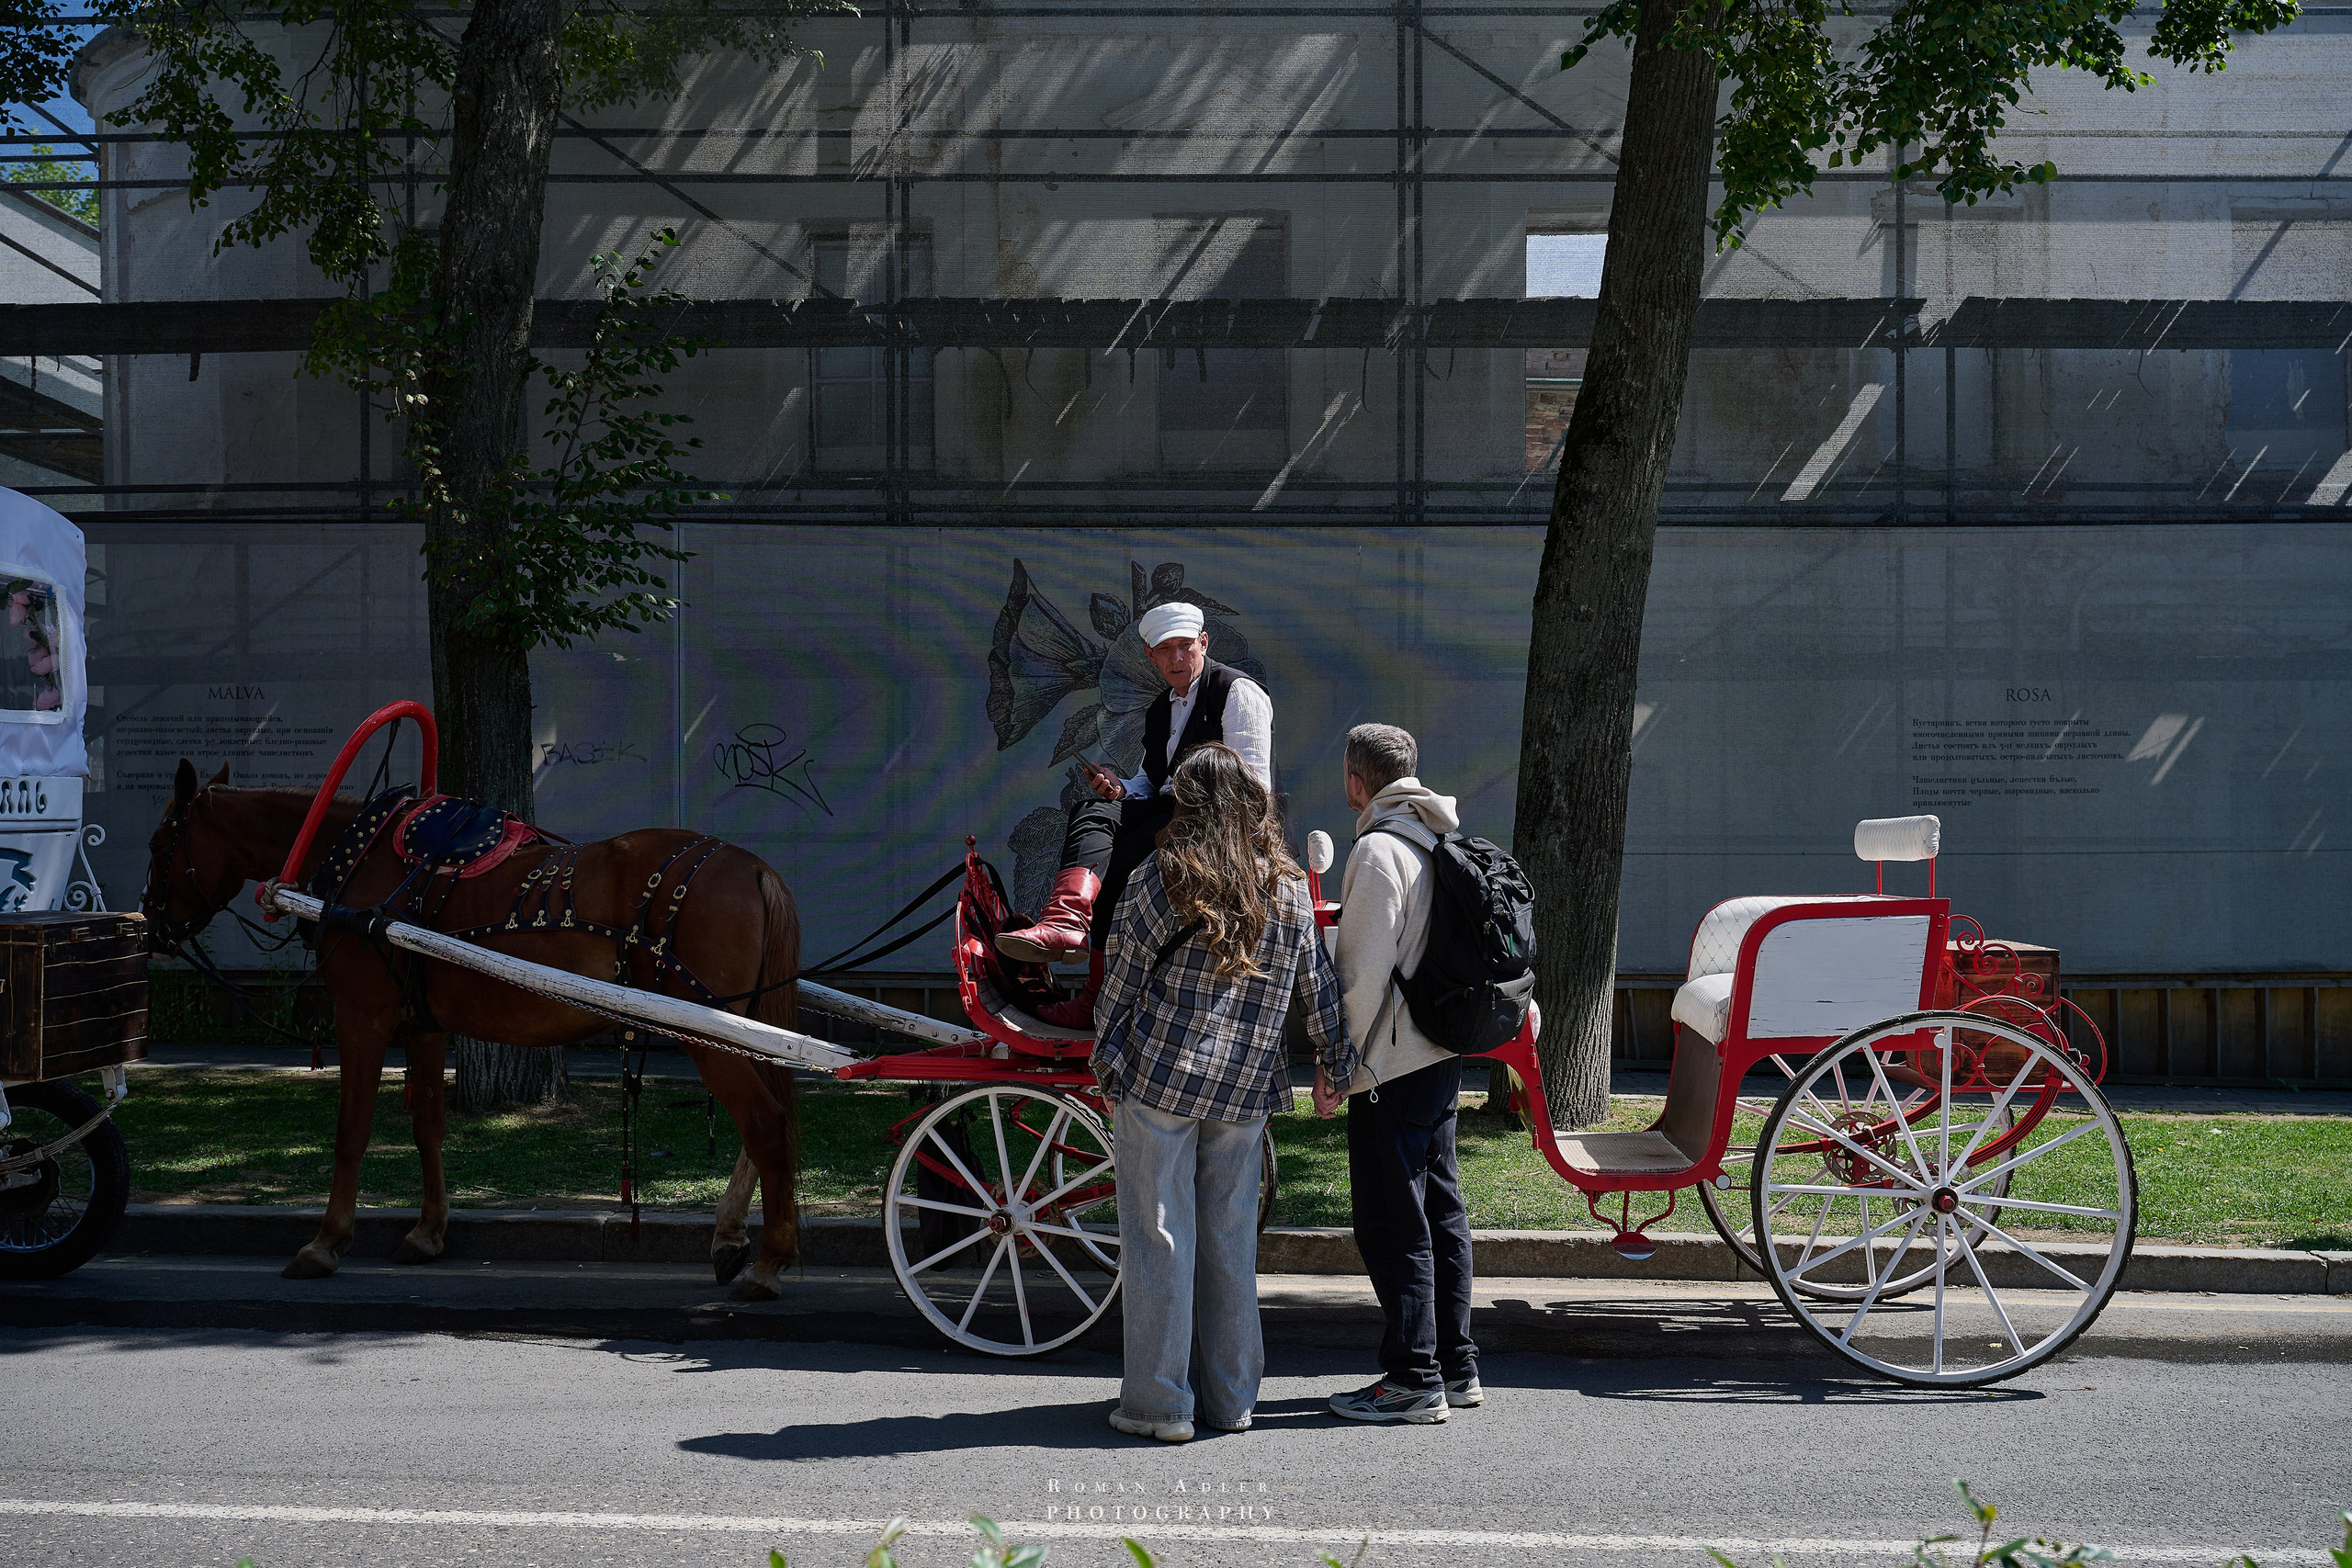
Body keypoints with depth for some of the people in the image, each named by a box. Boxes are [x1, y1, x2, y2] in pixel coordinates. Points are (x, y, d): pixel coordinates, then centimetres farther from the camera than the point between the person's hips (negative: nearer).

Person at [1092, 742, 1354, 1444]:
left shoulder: (1162, 877, -6)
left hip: (1161, 1076, -4)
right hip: (1246, 1087, 4)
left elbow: (1121, 981, -3)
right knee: (1231, 1239, 13)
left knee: (1158, 1238, 3)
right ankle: (1231, 1399, 20)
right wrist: (1336, 1065, 21)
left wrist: (1106, 1063, 8)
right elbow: (1319, 986, 10)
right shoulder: (1290, 888, 5)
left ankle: (1159, 1403, 6)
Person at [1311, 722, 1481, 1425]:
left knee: (1393, 1225, -3)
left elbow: (1364, 971, -19)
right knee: (1441, 1211, 15)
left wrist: (1336, 1059, -12)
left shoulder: (1380, 849, -16)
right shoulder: (1439, 843, 11)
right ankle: (1456, 1367, 22)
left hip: (1391, 1068, -9)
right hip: (1442, 1057, 9)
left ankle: (1414, 1380, 1)